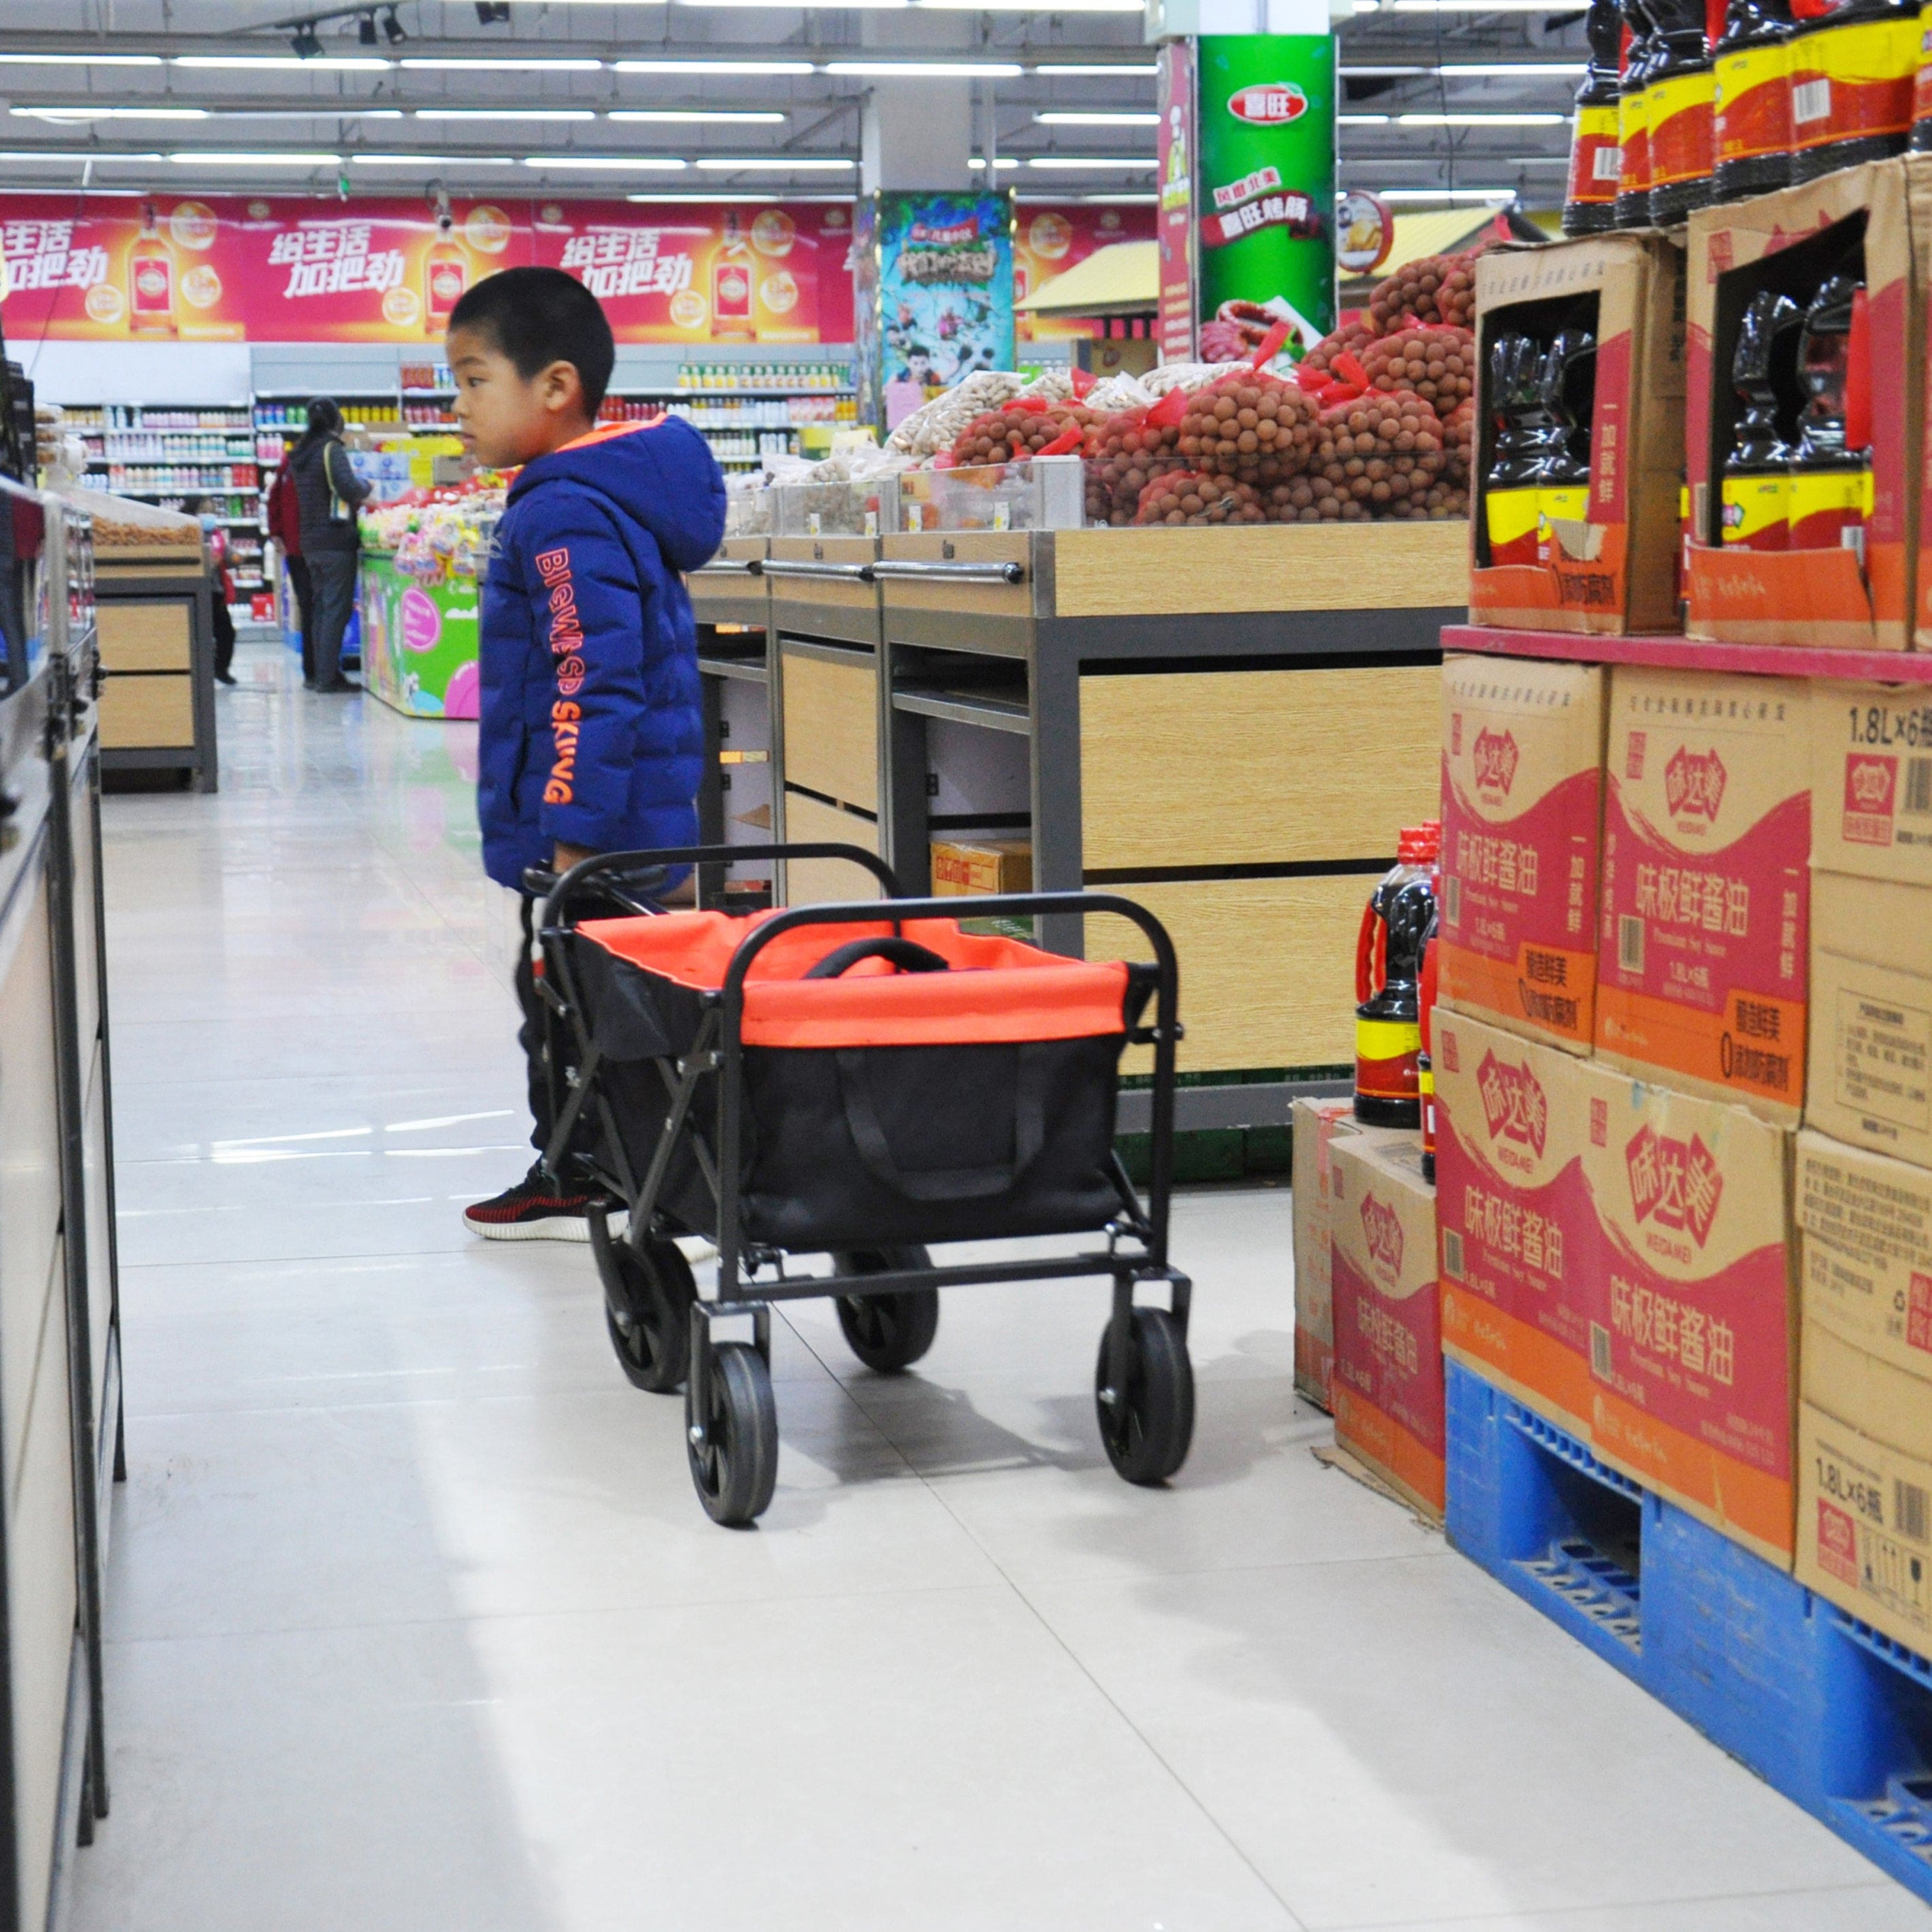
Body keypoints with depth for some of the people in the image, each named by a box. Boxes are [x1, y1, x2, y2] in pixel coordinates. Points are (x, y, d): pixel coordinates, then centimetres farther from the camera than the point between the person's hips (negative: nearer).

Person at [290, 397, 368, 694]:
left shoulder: (301, 453, 15)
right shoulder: (331, 449, -11)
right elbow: (348, 487, -20)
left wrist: (356, 498, 22)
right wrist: (366, 488, 0)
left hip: (311, 542, 8)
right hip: (336, 539, -8)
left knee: (320, 608, 12)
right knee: (337, 609, -7)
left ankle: (321, 673, 13)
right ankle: (328, 677, -9)